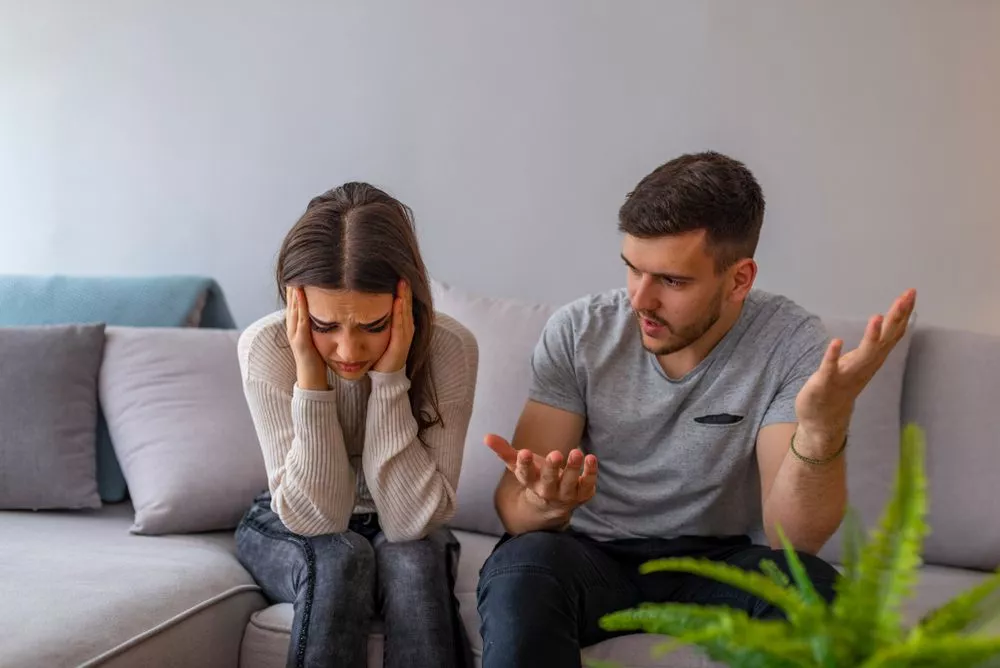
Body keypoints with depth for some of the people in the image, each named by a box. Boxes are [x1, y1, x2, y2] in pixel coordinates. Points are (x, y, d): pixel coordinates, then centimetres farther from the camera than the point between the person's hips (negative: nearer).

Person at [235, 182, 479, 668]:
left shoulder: (450, 349, -24)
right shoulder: (265, 346, -24)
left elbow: (410, 523, -27)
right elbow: (314, 517, -25)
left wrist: (389, 378, -35)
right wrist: (310, 377, -36)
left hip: (401, 539, 1)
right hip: (289, 532, 0)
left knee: (413, 562, -32)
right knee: (340, 558, -32)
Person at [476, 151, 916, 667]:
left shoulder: (791, 343, -13)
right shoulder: (576, 333, -10)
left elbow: (793, 537, -19)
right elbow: (513, 508, -12)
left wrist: (824, 428, -39)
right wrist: (546, 504, -37)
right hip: (594, 552, 0)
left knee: (811, 590, -32)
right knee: (521, 571, -34)